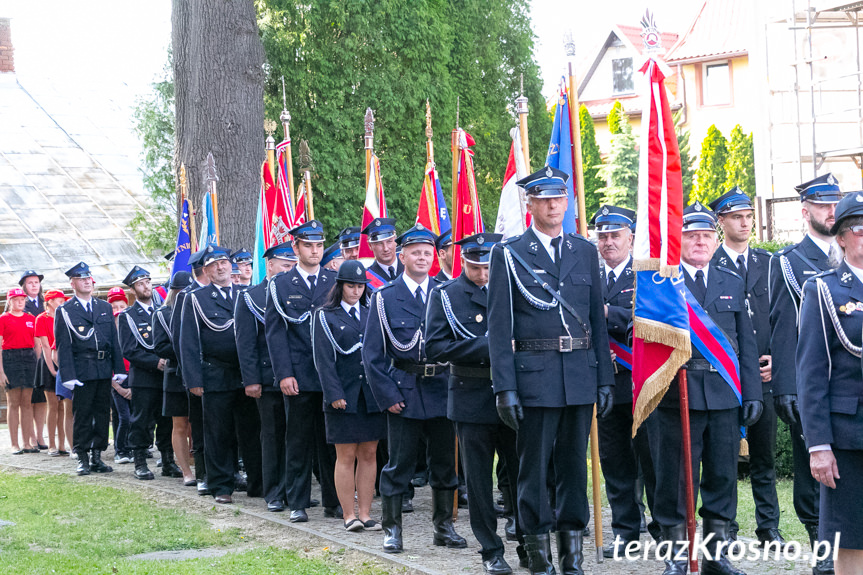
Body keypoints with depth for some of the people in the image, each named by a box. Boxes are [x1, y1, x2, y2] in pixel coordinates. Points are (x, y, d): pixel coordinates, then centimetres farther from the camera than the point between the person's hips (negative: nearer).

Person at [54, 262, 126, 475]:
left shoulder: (105, 307, 14)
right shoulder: (65, 311, 1)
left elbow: (114, 340, 14)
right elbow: (63, 346, -4)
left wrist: (119, 369, 6)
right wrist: (68, 375, -12)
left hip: (104, 370, 4)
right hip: (81, 371, -4)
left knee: (102, 413, 7)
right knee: (82, 415, -1)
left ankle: (97, 457, 14)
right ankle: (82, 459, 5)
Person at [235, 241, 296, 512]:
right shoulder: (250, 298, 2)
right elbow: (246, 343, -2)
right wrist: (251, 380, -10)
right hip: (269, 379, -3)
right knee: (272, 436, 4)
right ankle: (274, 494, 11)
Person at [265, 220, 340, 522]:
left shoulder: (335, 281, 8)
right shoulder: (281, 285, 3)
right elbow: (275, 332, -1)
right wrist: (284, 373, -10)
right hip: (299, 376, -1)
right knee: (298, 441, 4)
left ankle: (333, 501, 14)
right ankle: (298, 504, 11)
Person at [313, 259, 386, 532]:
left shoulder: (371, 313, 13)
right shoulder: (325, 316, 2)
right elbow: (324, 359, -4)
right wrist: (334, 394, -13)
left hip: (372, 394, 4)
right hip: (344, 396, -4)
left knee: (369, 454, 5)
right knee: (346, 456, -1)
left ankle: (365, 514, 10)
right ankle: (349, 514, 5)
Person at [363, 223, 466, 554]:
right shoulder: (385, 298, 1)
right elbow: (372, 353, -1)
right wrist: (388, 395, -9)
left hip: (441, 389, 3)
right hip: (404, 392, -3)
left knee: (445, 461, 9)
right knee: (399, 463, 1)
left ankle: (443, 527, 20)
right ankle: (392, 529, 9)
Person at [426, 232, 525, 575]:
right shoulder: (445, 295, 0)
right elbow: (435, 347, -9)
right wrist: (488, 347, -17)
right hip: (472, 397, -1)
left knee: (522, 473, 4)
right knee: (479, 479, 5)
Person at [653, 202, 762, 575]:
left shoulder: (733, 284, 15)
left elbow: (747, 343, 13)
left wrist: (752, 392, 6)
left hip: (725, 394, 3)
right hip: (678, 395, -3)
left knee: (722, 474, 7)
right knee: (676, 476, 0)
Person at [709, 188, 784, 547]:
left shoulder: (768, 262, 13)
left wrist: (775, 358, 0)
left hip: (763, 373, 3)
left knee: (764, 456, 7)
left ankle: (769, 528, 13)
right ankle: (725, 530, 9)